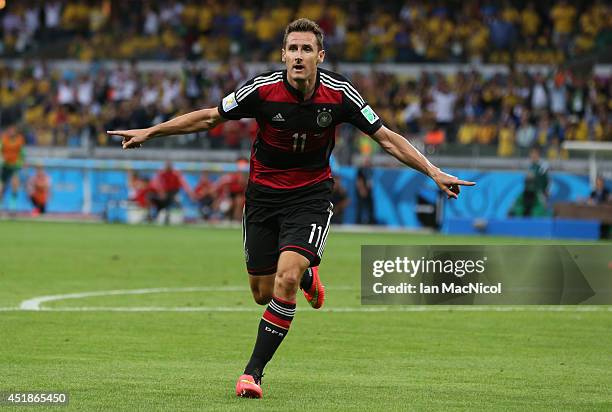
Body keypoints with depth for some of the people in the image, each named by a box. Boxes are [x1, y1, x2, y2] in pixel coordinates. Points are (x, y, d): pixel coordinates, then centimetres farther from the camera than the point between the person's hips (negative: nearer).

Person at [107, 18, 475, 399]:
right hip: (264, 193, 1)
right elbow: (209, 118, -2)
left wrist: (434, 172, -9)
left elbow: (386, 137, -4)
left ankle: (254, 371, -10)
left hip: (311, 196, -1)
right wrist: (149, 132, -3)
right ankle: (307, 275, 42)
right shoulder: (263, 89, -16)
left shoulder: (339, 93, -14)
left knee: (286, 280, -21)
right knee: (263, 293, 6)